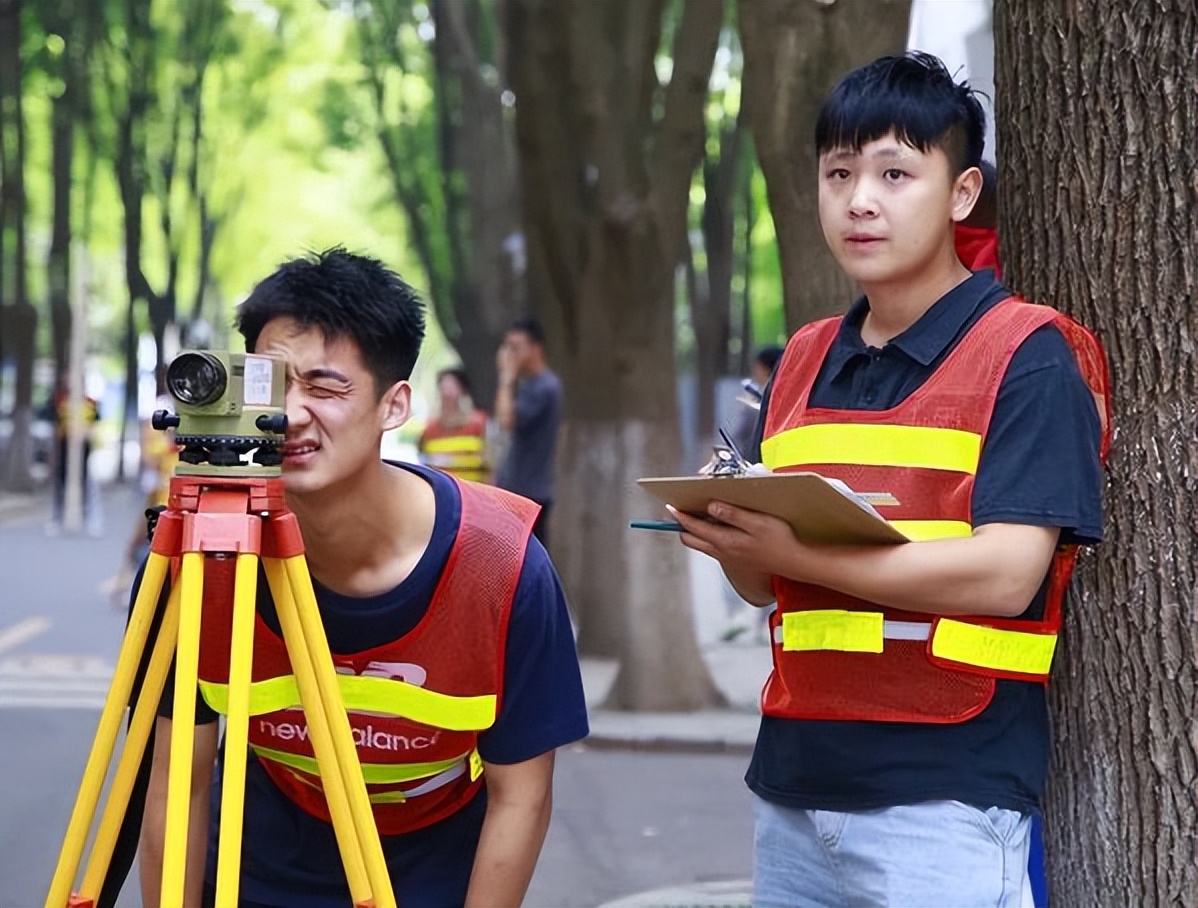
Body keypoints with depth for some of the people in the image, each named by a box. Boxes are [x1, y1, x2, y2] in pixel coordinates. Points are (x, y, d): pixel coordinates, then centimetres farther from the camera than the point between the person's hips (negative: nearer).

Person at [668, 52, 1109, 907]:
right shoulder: (803, 360, 13)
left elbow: (1005, 575, -16)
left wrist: (796, 554, -22)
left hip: (946, 794, -6)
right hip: (793, 780, 6)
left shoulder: (1027, 355, -6)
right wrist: (728, 533, -9)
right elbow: (765, 585, 14)